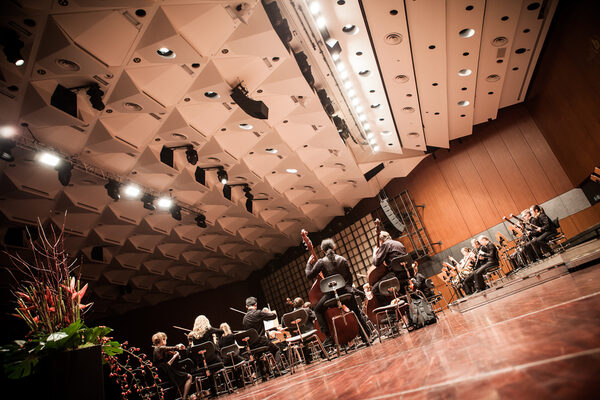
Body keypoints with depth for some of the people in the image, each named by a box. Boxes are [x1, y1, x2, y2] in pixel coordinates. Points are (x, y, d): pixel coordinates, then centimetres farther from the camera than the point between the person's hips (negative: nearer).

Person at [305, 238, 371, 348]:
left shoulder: (321, 262, -4)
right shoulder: (342, 259, 6)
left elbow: (309, 276, -3)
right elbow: (349, 276, 11)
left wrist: (309, 263, 11)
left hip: (331, 294, -3)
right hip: (346, 291, 3)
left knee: (317, 310, 18)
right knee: (357, 314, 22)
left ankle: (328, 337, 6)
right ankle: (366, 338, 21)